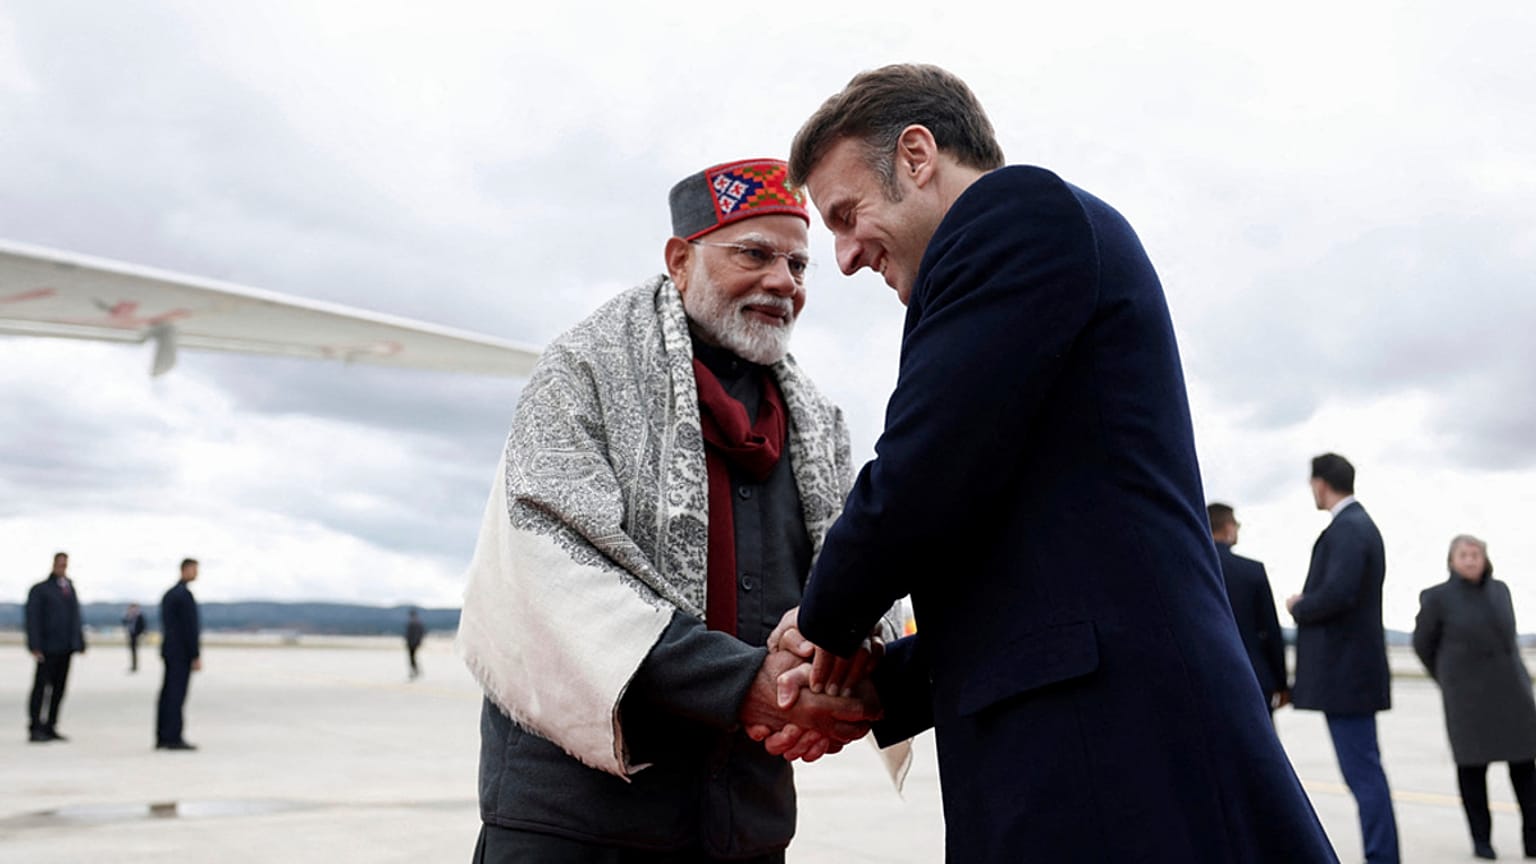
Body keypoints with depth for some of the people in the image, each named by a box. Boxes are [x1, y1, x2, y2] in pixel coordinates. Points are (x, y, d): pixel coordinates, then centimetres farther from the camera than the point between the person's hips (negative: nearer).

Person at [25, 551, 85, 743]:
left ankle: (50, 728, 12)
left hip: (65, 648, 6)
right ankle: (35, 729, -2)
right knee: (41, 687, -5)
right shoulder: (40, 589, 0)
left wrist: (79, 644, 12)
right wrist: (35, 647, -15)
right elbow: (32, 619, -7)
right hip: (47, 648, -6)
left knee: (58, 689, 6)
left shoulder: (70, 590, 17)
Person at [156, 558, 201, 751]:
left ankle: (162, 738, 7)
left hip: (169, 650, 9)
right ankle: (174, 738, -8)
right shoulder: (185, 594, -15)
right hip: (182, 653, -9)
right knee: (177, 694, -8)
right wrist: (196, 657, -17)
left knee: (168, 694, 8)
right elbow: (190, 628, -19)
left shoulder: (169, 594, 17)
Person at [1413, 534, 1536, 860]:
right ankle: (1481, 839, 12)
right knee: (1473, 763, 0)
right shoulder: (1437, 598, -5)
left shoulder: (1500, 590, 7)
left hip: (1509, 688, 4)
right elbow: (1423, 644, 6)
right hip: (1467, 695, -4)